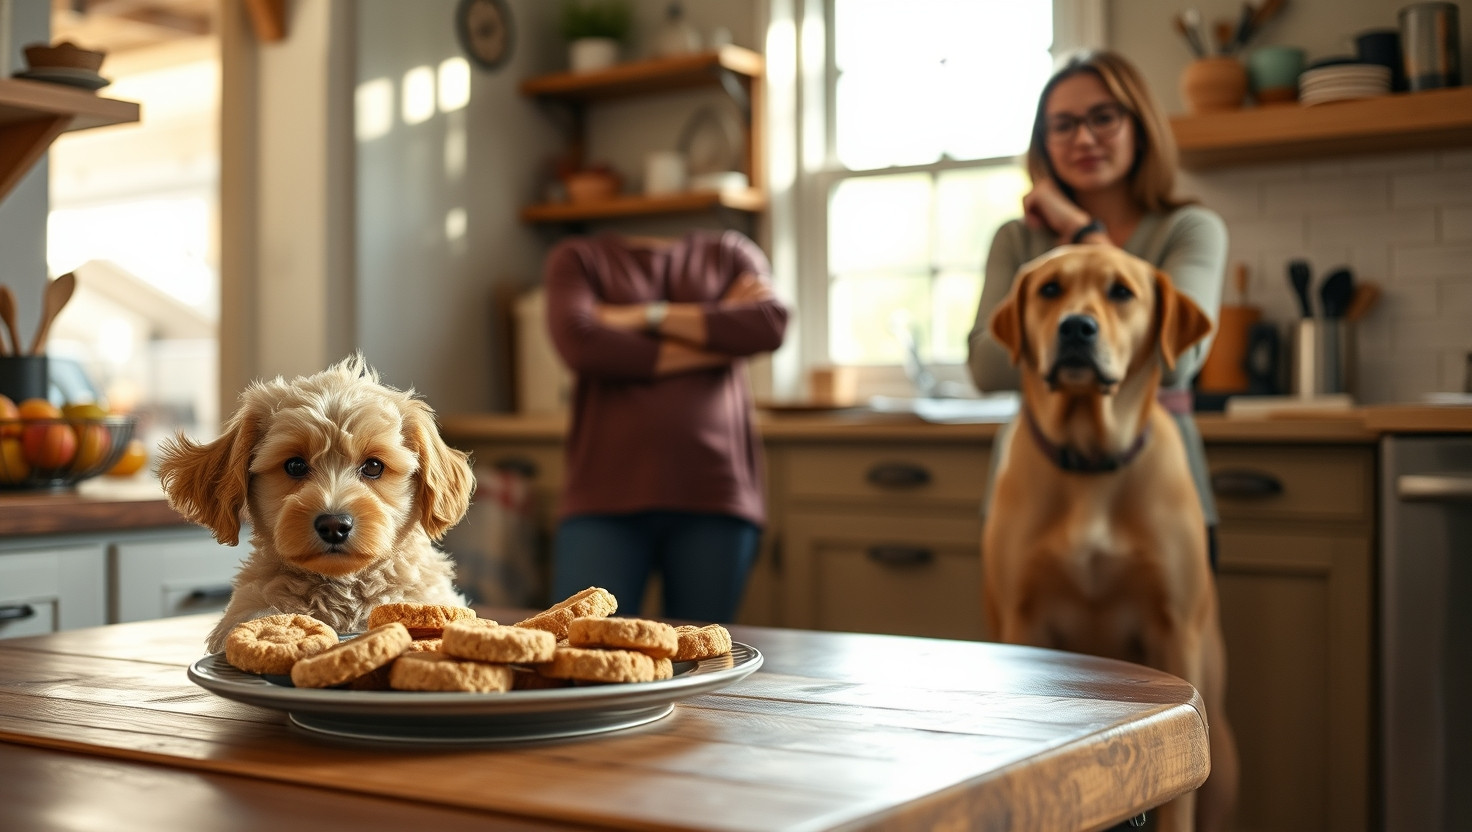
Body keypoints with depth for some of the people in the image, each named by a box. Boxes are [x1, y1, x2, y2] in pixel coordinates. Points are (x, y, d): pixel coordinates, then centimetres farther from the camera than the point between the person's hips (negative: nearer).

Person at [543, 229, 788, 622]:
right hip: (608, 496, -1)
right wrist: (715, 345, -3)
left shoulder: (732, 252, 17)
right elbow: (578, 342, -8)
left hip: (715, 491, 1)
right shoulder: (576, 257, 13)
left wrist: (647, 316, -4)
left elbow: (770, 326, -4)